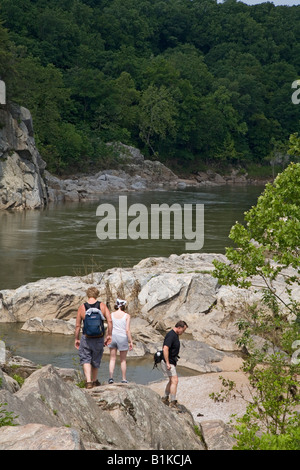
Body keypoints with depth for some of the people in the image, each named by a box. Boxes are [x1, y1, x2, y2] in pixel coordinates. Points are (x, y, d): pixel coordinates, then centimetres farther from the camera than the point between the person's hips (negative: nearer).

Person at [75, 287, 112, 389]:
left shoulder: (82, 307, -4)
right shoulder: (102, 306, -2)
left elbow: (78, 325, -2)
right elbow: (110, 321, -10)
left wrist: (76, 339, 9)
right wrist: (109, 335, -1)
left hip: (86, 338, -2)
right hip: (99, 338, 2)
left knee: (85, 359, 4)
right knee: (96, 360, 18)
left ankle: (88, 381, -14)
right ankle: (94, 380, 33)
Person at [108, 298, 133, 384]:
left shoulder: (111, 315, 1)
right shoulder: (126, 316, -7)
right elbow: (127, 330, -10)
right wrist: (130, 342, -4)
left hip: (113, 337, 2)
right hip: (123, 338, -2)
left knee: (112, 358, 8)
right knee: (123, 360, 11)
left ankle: (111, 377, -3)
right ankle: (124, 379, 17)